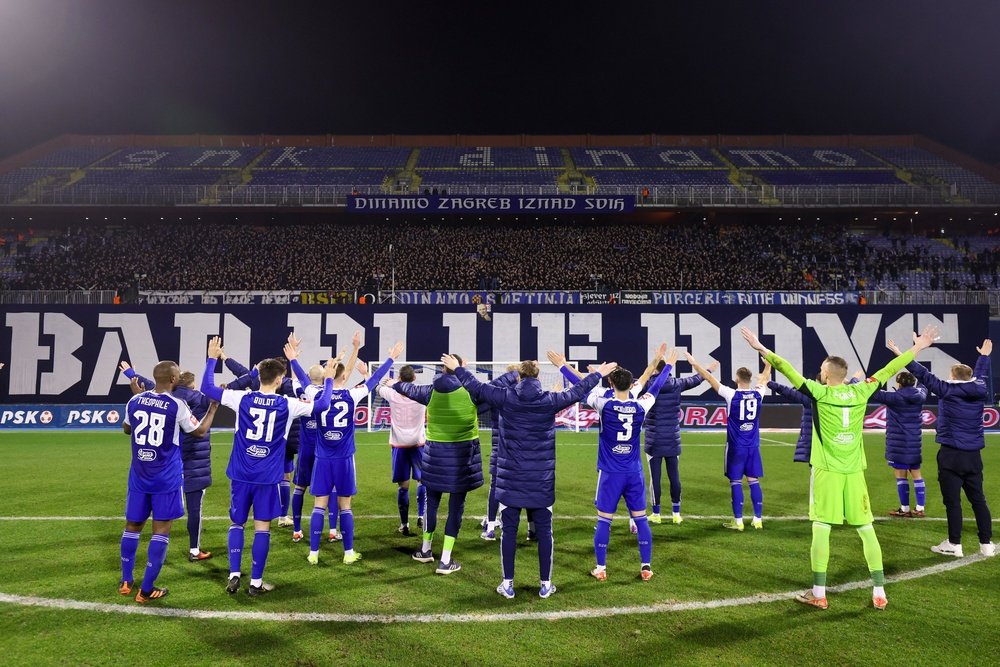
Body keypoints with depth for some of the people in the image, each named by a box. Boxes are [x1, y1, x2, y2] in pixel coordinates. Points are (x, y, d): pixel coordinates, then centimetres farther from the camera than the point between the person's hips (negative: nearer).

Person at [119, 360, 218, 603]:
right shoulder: (177, 405, -14)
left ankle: (126, 582, 27)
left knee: (133, 525, 17)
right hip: (166, 479, -4)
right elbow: (200, 431, 1)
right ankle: (146, 590, 4)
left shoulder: (135, 401, -1)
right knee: (161, 529, 3)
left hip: (139, 475, 5)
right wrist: (214, 406, 11)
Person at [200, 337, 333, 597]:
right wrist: (329, 378, 13)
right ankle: (256, 583, 9)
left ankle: (234, 575, 10)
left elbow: (207, 388, 5)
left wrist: (212, 358, 13)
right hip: (268, 477, -2)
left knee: (236, 523, 16)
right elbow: (321, 405, 1)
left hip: (241, 474, 2)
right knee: (262, 527, 5)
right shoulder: (287, 405, -7)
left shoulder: (242, 398, -3)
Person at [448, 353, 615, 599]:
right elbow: (577, 392, 10)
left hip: (511, 478, 0)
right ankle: (545, 584, 17)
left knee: (509, 530, 8)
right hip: (541, 480, 0)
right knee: (544, 531, 10)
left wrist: (456, 368, 20)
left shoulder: (505, 398, -6)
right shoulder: (550, 400, -5)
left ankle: (508, 584, 16)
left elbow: (477, 387, 4)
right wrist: (599, 374, 26)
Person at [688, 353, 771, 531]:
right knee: (754, 481, 8)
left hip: (736, 446, -4)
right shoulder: (758, 394, -2)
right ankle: (758, 519, 12)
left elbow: (709, 378, -8)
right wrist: (768, 363, 37)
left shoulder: (731, 394, -13)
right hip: (753, 445, 4)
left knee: (735, 482, 1)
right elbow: (765, 377, 19)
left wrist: (694, 363, 1)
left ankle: (738, 521, 4)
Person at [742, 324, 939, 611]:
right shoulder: (860, 392, 3)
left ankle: (818, 593, 4)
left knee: (821, 529, 0)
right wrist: (916, 348, 25)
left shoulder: (819, 392, -6)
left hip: (826, 470, -4)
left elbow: (788, 370, -9)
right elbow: (888, 370, 14)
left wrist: (761, 349, -5)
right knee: (866, 529, 10)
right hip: (854, 471, 4)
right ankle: (879, 592, 16)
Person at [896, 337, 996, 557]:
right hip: (973, 455, 6)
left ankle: (954, 545, 6)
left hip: (951, 454, -6)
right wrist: (984, 356, 43)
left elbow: (924, 375, -8)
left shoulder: (947, 390, -9)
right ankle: (987, 543, 17)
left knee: (952, 501, 0)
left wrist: (903, 357, -2)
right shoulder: (978, 391, 6)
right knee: (978, 499, 13)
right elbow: (981, 375, 26)